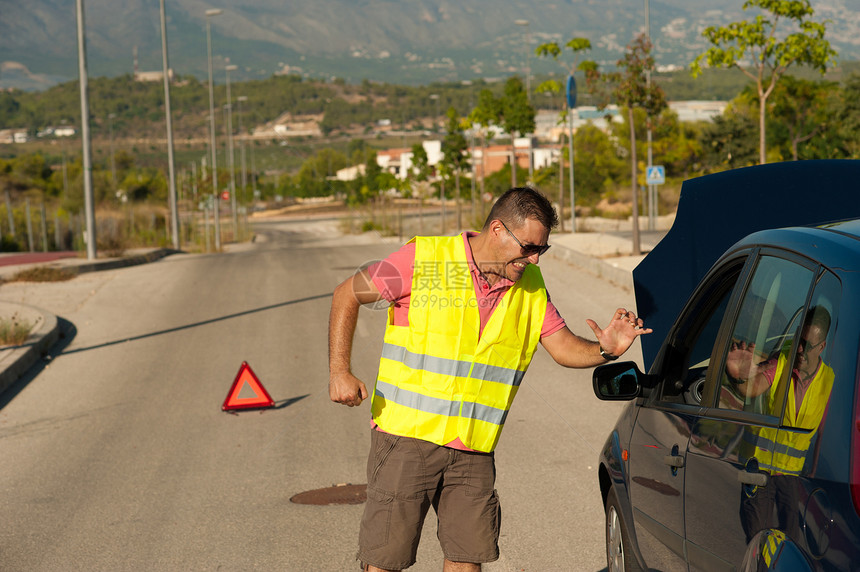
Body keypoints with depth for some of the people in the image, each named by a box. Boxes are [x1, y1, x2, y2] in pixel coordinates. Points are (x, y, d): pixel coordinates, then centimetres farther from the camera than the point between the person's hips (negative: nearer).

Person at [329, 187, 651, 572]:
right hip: (407, 437, -4)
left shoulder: (530, 286, 5)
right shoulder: (423, 259, -9)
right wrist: (339, 371, -11)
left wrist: (605, 350, -17)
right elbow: (347, 295, -2)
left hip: (473, 449, 4)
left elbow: (563, 346, 5)